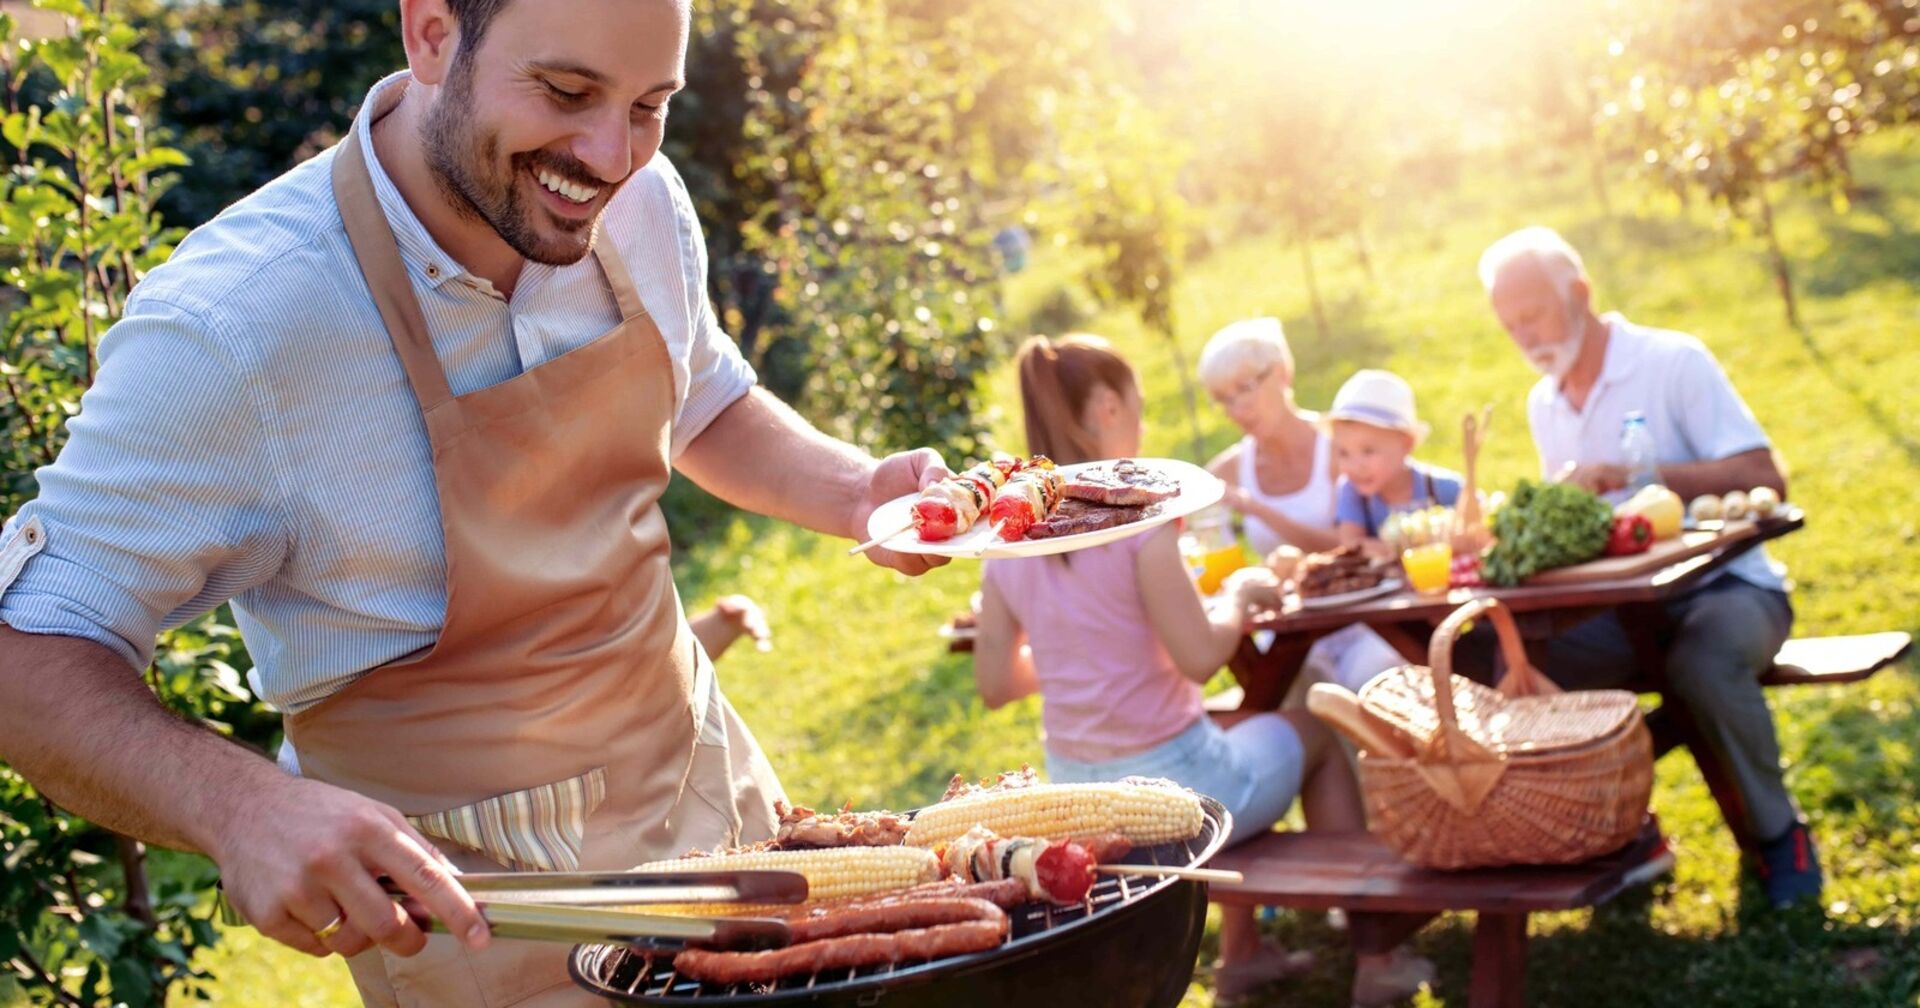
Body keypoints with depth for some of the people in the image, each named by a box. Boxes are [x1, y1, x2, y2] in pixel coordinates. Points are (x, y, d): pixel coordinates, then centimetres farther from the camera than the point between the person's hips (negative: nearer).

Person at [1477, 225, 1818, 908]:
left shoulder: (1675, 362, -9)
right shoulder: (1543, 403, 10)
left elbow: (1764, 479, -17)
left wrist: (1630, 474, -25)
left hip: (1724, 585, -5)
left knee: (1703, 663, -38)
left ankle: (1777, 833, -11)